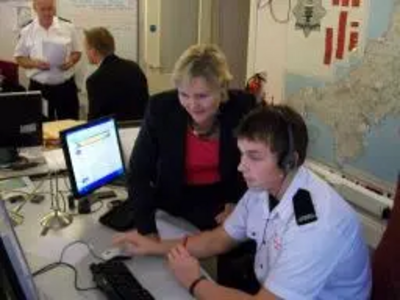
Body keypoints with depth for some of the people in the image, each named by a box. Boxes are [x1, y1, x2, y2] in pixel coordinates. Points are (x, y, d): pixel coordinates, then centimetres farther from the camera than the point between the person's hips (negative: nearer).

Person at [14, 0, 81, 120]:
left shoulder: (68, 27, -1)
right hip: (38, 88, 0)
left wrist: (71, 61, -13)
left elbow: (77, 52, 8)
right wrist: (34, 63, -15)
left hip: (65, 86, 0)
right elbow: (19, 58, 4)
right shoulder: (26, 31, -1)